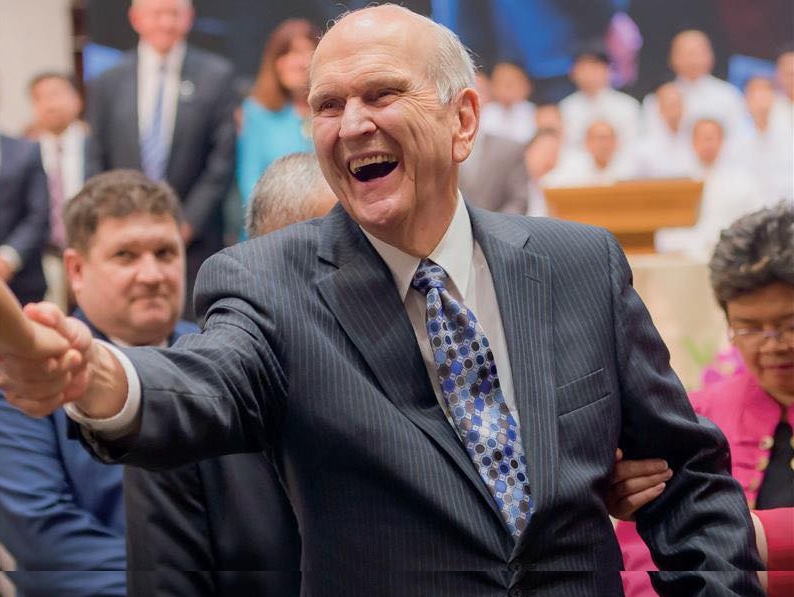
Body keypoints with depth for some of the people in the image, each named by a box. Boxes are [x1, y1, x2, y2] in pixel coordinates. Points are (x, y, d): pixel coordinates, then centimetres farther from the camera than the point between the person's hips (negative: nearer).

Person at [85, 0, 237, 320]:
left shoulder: (216, 76, 4)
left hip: (194, 238, -1)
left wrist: (188, 224, -6)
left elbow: (223, 160, 1)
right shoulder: (107, 84, 9)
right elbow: (97, 166, 9)